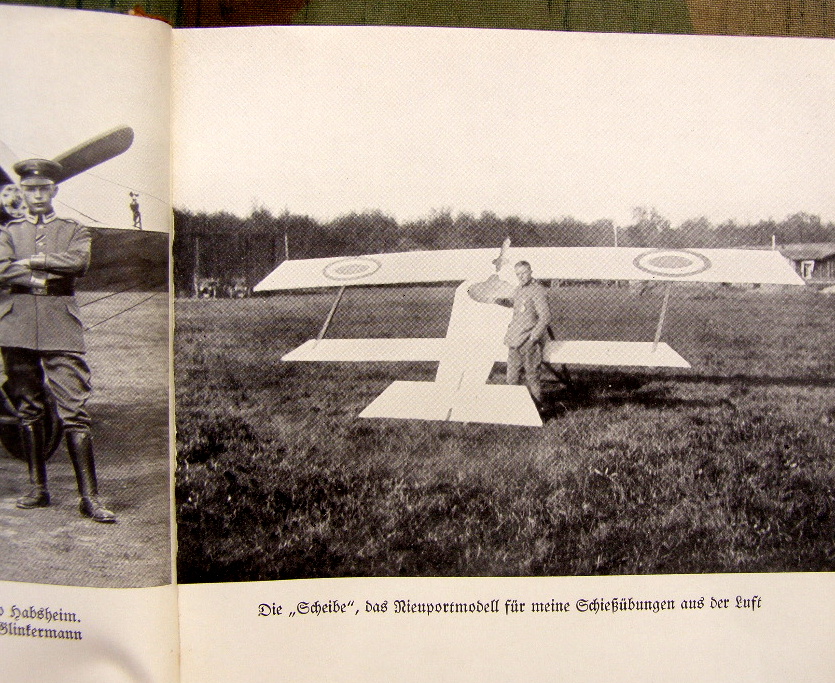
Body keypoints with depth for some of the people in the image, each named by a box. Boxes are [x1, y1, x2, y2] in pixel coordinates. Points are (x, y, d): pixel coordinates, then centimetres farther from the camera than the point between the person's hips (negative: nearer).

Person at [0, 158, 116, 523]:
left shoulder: (74, 231, 16)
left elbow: (79, 261, -6)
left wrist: (32, 262, -4)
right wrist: (50, 277, -8)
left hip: (61, 328, -2)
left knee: (74, 411, -9)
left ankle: (89, 496, -10)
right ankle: (38, 489, 16)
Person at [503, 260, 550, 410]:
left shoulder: (537, 291, -10)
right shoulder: (517, 291, 16)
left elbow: (545, 317, -16)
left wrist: (533, 337, -17)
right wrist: (509, 334, 19)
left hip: (529, 343, -8)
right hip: (514, 342, 8)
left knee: (531, 376, -1)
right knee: (512, 377, 8)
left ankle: (537, 408, 9)